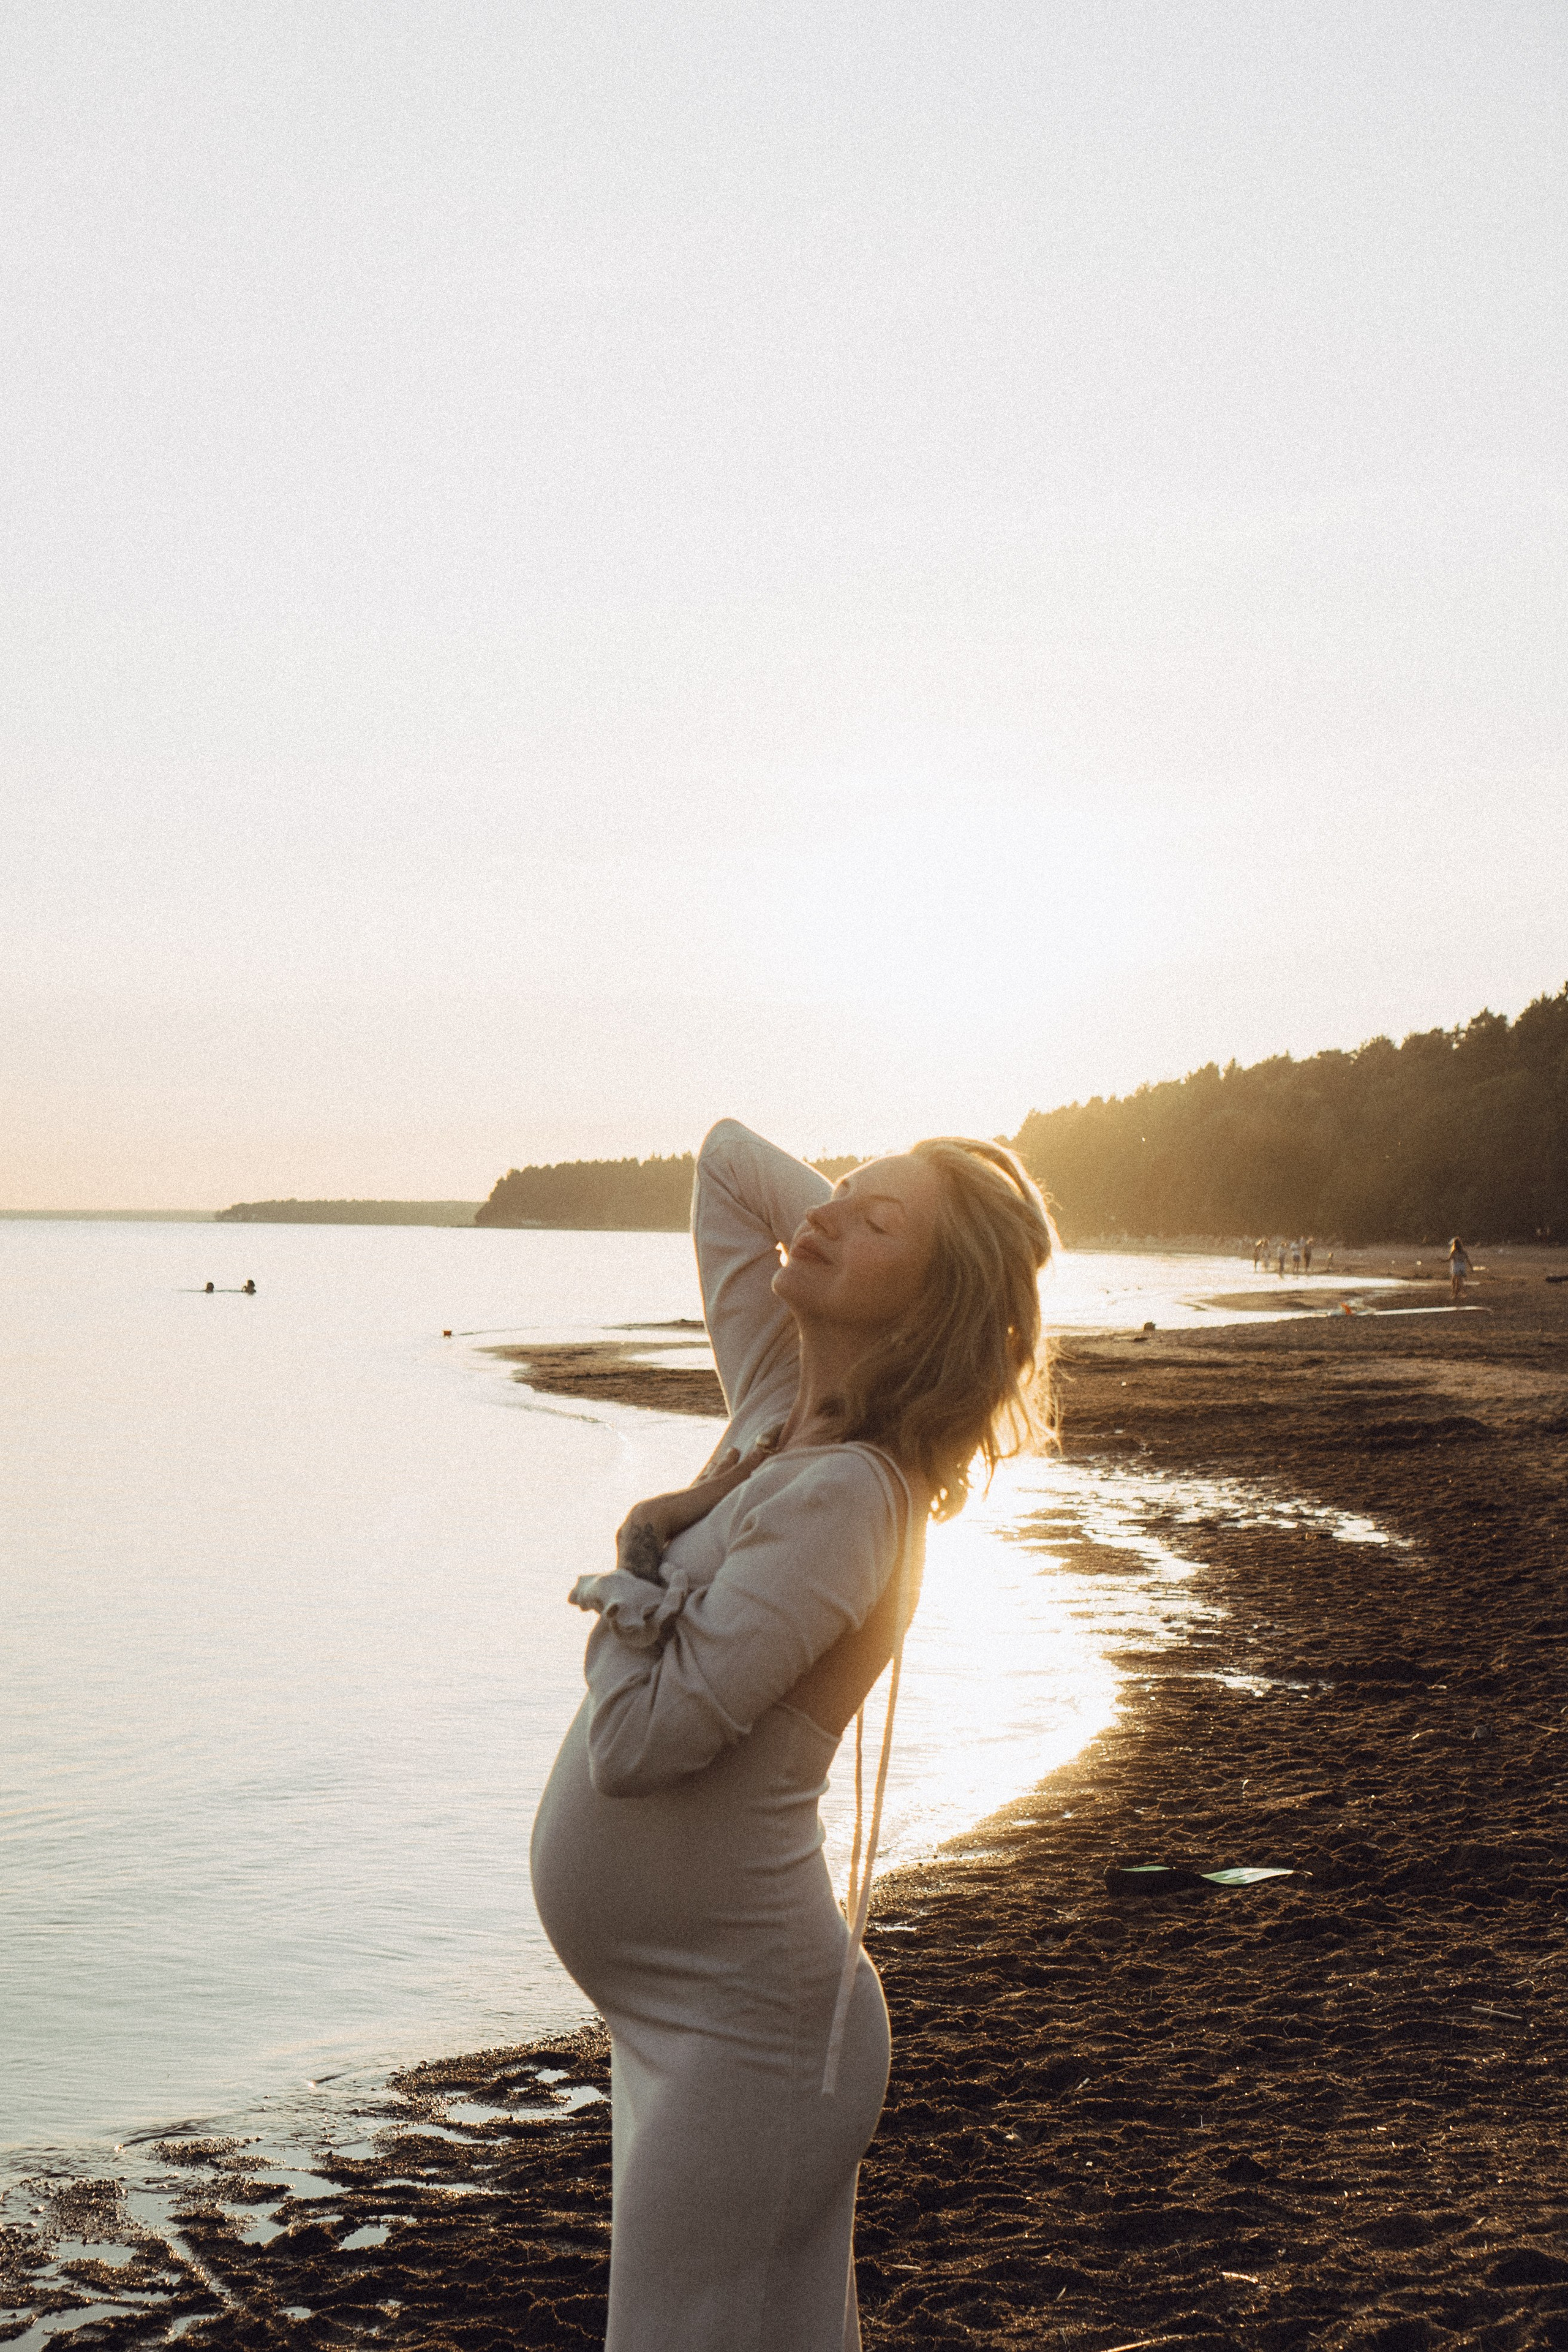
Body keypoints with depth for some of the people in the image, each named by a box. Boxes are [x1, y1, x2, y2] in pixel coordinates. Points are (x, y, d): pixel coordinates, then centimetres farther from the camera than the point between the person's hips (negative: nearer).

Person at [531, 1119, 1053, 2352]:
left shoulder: (849, 1497, -22)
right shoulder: (786, 1418, 2)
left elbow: (637, 1740, -24)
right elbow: (728, 1156, 14)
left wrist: (639, 1559, -9)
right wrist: (875, 1224, 1)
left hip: (741, 2030, -8)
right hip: (692, 2009, 8)